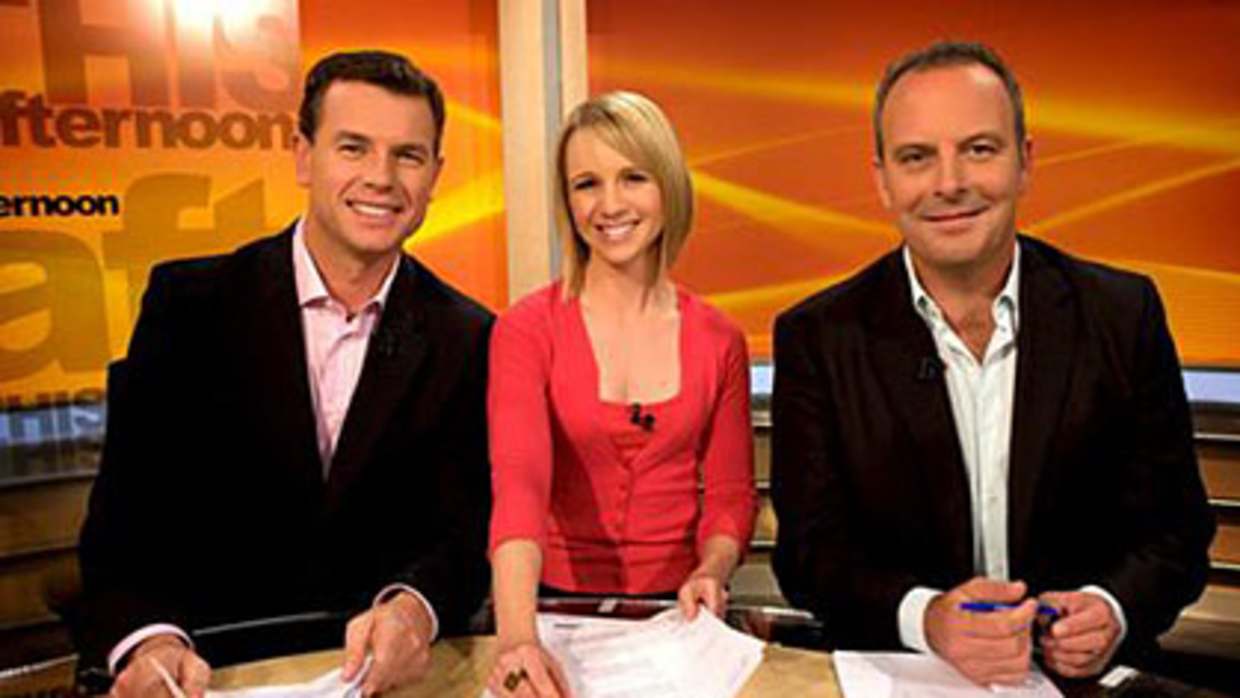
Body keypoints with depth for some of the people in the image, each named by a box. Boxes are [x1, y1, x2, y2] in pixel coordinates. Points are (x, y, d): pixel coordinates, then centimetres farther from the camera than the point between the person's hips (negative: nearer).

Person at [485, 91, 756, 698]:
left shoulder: (717, 341, 2)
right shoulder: (526, 331, -6)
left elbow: (730, 494, 7)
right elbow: (518, 480, -20)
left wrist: (712, 571, -13)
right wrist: (517, 637, -34)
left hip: (674, 610, 2)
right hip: (558, 604, -1)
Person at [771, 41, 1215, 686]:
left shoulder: (1123, 314, -1)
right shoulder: (817, 338, -5)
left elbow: (1173, 528, 4)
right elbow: (811, 549, -6)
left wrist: (1112, 611, -16)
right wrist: (925, 618, -23)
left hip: (1082, 677, 2)